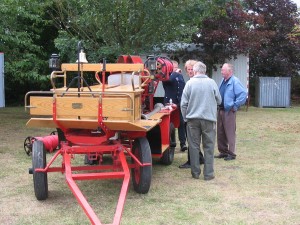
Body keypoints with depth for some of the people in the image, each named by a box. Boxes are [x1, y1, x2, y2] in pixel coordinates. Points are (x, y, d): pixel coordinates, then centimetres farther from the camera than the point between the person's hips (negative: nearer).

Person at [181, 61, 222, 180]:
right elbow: (219, 100, 6)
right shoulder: (211, 82, -3)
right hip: (209, 118, 0)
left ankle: (195, 172, 15)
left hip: (192, 119, 0)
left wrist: (185, 118, 10)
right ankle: (208, 173, 9)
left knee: (194, 146, 9)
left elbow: (183, 103, -3)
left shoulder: (190, 83, -5)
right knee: (209, 147, 8)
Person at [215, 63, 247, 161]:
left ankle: (231, 154, 5)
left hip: (229, 111, -8)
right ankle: (223, 152, 24)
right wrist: (218, 103, 13)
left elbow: (243, 93, -20)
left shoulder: (234, 81, -13)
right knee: (220, 133, 13)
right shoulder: (223, 81, 12)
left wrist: (235, 105, -16)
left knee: (230, 133, -3)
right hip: (221, 110, 9)